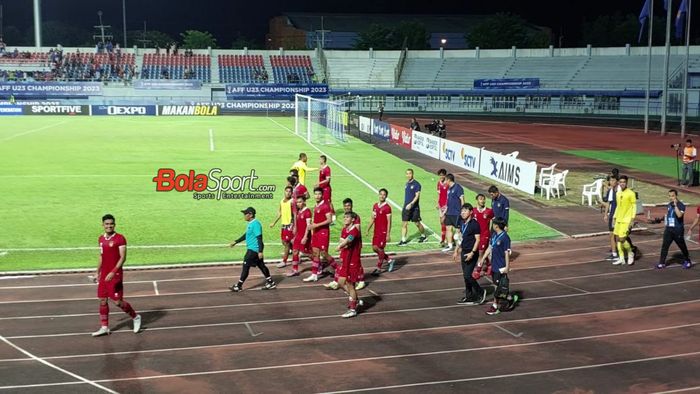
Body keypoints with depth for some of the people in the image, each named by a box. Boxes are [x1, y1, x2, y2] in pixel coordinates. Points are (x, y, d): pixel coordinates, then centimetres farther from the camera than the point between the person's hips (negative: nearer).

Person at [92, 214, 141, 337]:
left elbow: (123, 258, -16)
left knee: (118, 301, -5)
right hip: (104, 275, 7)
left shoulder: (120, 239, -12)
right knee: (102, 300, 7)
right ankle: (104, 327, 15)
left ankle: (135, 317, 16)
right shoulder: (101, 239, 9)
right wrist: (97, 272, 19)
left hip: (115, 275, -7)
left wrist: (113, 272, -24)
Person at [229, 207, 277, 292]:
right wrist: (235, 242, 26)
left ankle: (239, 286, 4)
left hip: (253, 249, -10)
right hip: (251, 249, 10)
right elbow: (246, 235, 24)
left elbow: (259, 238, -22)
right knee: (261, 266, 14)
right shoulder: (250, 224, 12)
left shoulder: (255, 224, -19)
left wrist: (260, 251, -24)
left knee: (246, 266, -3)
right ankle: (271, 283, 20)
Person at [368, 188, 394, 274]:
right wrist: (368, 229, 7)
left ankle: (378, 269, 8)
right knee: (375, 248, 10)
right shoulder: (375, 206, 8)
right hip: (376, 231, 7)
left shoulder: (387, 208, -12)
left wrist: (388, 234, -15)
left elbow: (389, 222, -12)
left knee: (380, 249, -3)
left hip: (383, 232, -7)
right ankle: (389, 260, 27)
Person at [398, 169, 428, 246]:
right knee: (404, 224, -1)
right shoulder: (407, 184, 10)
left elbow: (417, 196, -17)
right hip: (406, 207, 6)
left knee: (417, 223, 8)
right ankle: (403, 240, 1)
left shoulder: (416, 184, -11)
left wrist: (411, 204, -27)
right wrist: (406, 204, 17)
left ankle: (423, 236, 29)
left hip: (414, 207, -6)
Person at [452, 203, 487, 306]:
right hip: (464, 252, 8)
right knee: (465, 275, 11)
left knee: (467, 275, -11)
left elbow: (478, 240, -16)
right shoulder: (462, 223, 9)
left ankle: (480, 292, 8)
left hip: (471, 253, -8)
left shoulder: (474, 224, -15)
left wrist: (472, 253, -22)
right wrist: (456, 251, 17)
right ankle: (469, 297, 20)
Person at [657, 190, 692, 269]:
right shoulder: (669, 205, 9)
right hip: (668, 229, 5)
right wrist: (665, 226, 21)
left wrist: (675, 205, -30)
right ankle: (662, 262, 0)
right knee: (664, 245, -2)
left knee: (682, 246, 8)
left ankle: (687, 261, 27)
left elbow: (679, 215, -30)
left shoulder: (681, 205, -12)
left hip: (677, 230, -5)